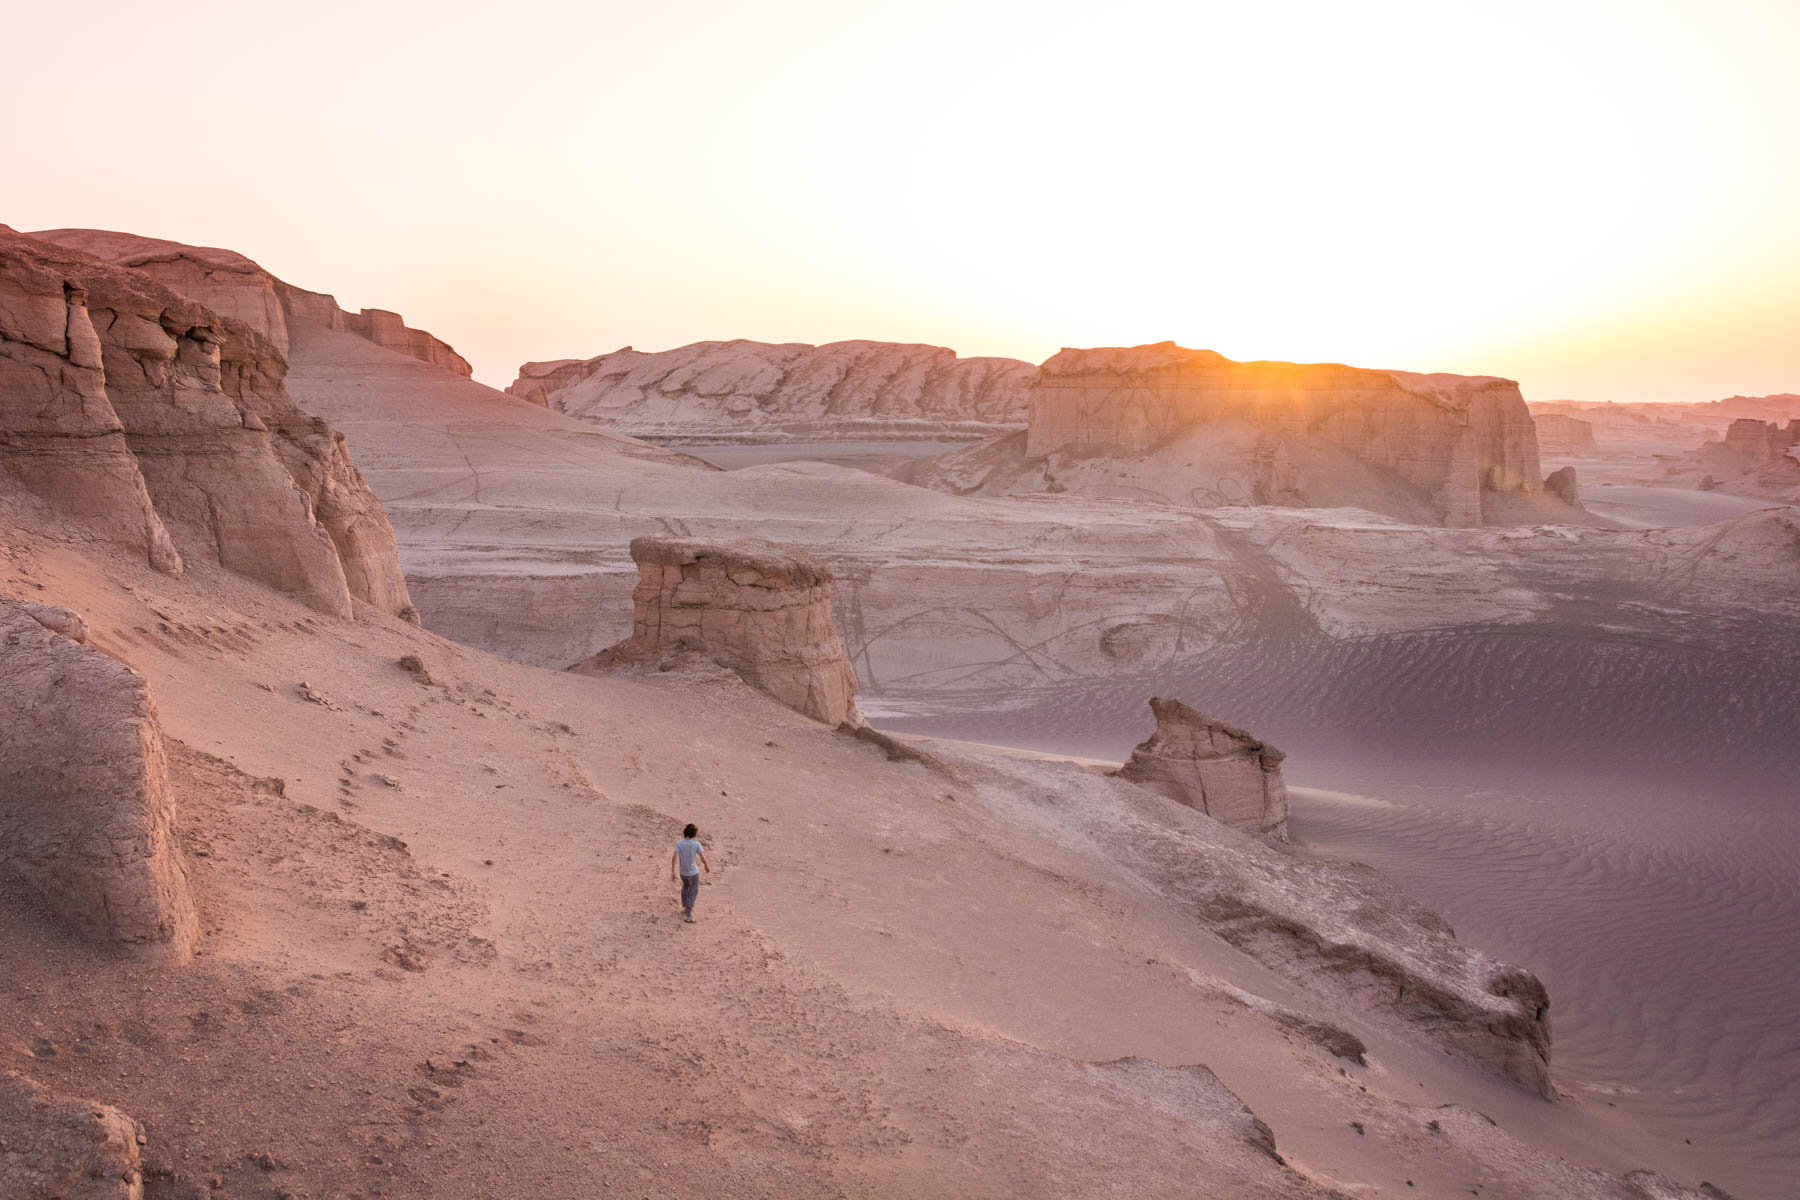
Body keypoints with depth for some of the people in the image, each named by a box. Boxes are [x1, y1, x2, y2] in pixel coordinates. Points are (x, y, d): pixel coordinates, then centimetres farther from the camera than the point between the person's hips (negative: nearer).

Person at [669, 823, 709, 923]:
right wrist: (707, 867, 9)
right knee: (693, 893, 8)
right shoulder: (696, 844, -15)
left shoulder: (679, 844, -13)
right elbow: (703, 858, -10)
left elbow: (674, 858, -20)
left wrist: (672, 872, -17)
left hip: (683, 872, 2)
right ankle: (688, 915, -2)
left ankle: (685, 907, 40)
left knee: (685, 888, 29)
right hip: (693, 872, -2)